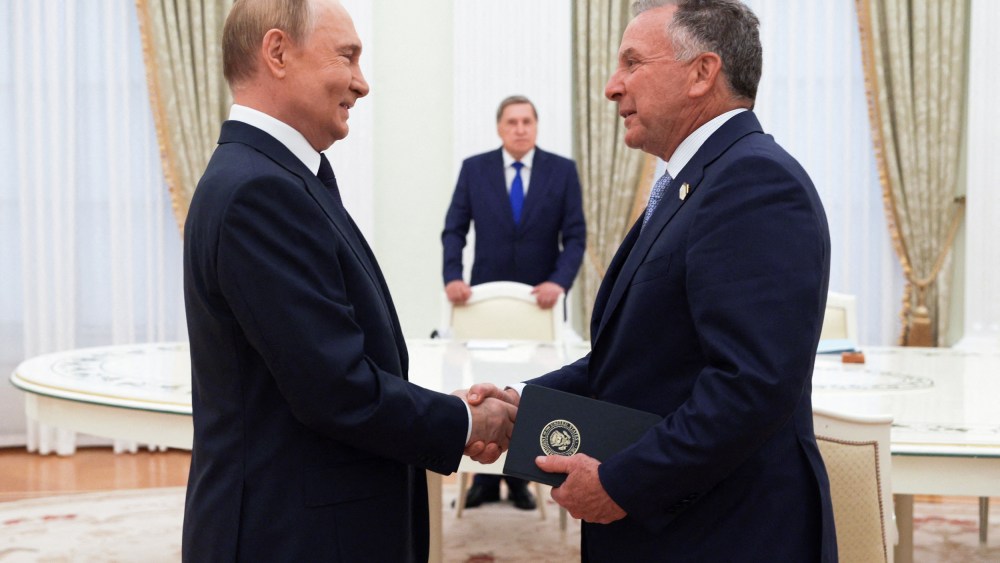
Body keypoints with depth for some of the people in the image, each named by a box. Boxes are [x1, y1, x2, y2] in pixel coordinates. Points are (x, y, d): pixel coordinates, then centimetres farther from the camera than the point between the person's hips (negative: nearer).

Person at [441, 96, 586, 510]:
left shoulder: (562, 170, -2)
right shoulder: (474, 169, 0)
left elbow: (575, 237, -5)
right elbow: (454, 229, -2)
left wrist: (559, 282, -20)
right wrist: (452, 277, -17)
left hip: (541, 297, 0)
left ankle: (519, 477, 17)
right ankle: (485, 478, 13)